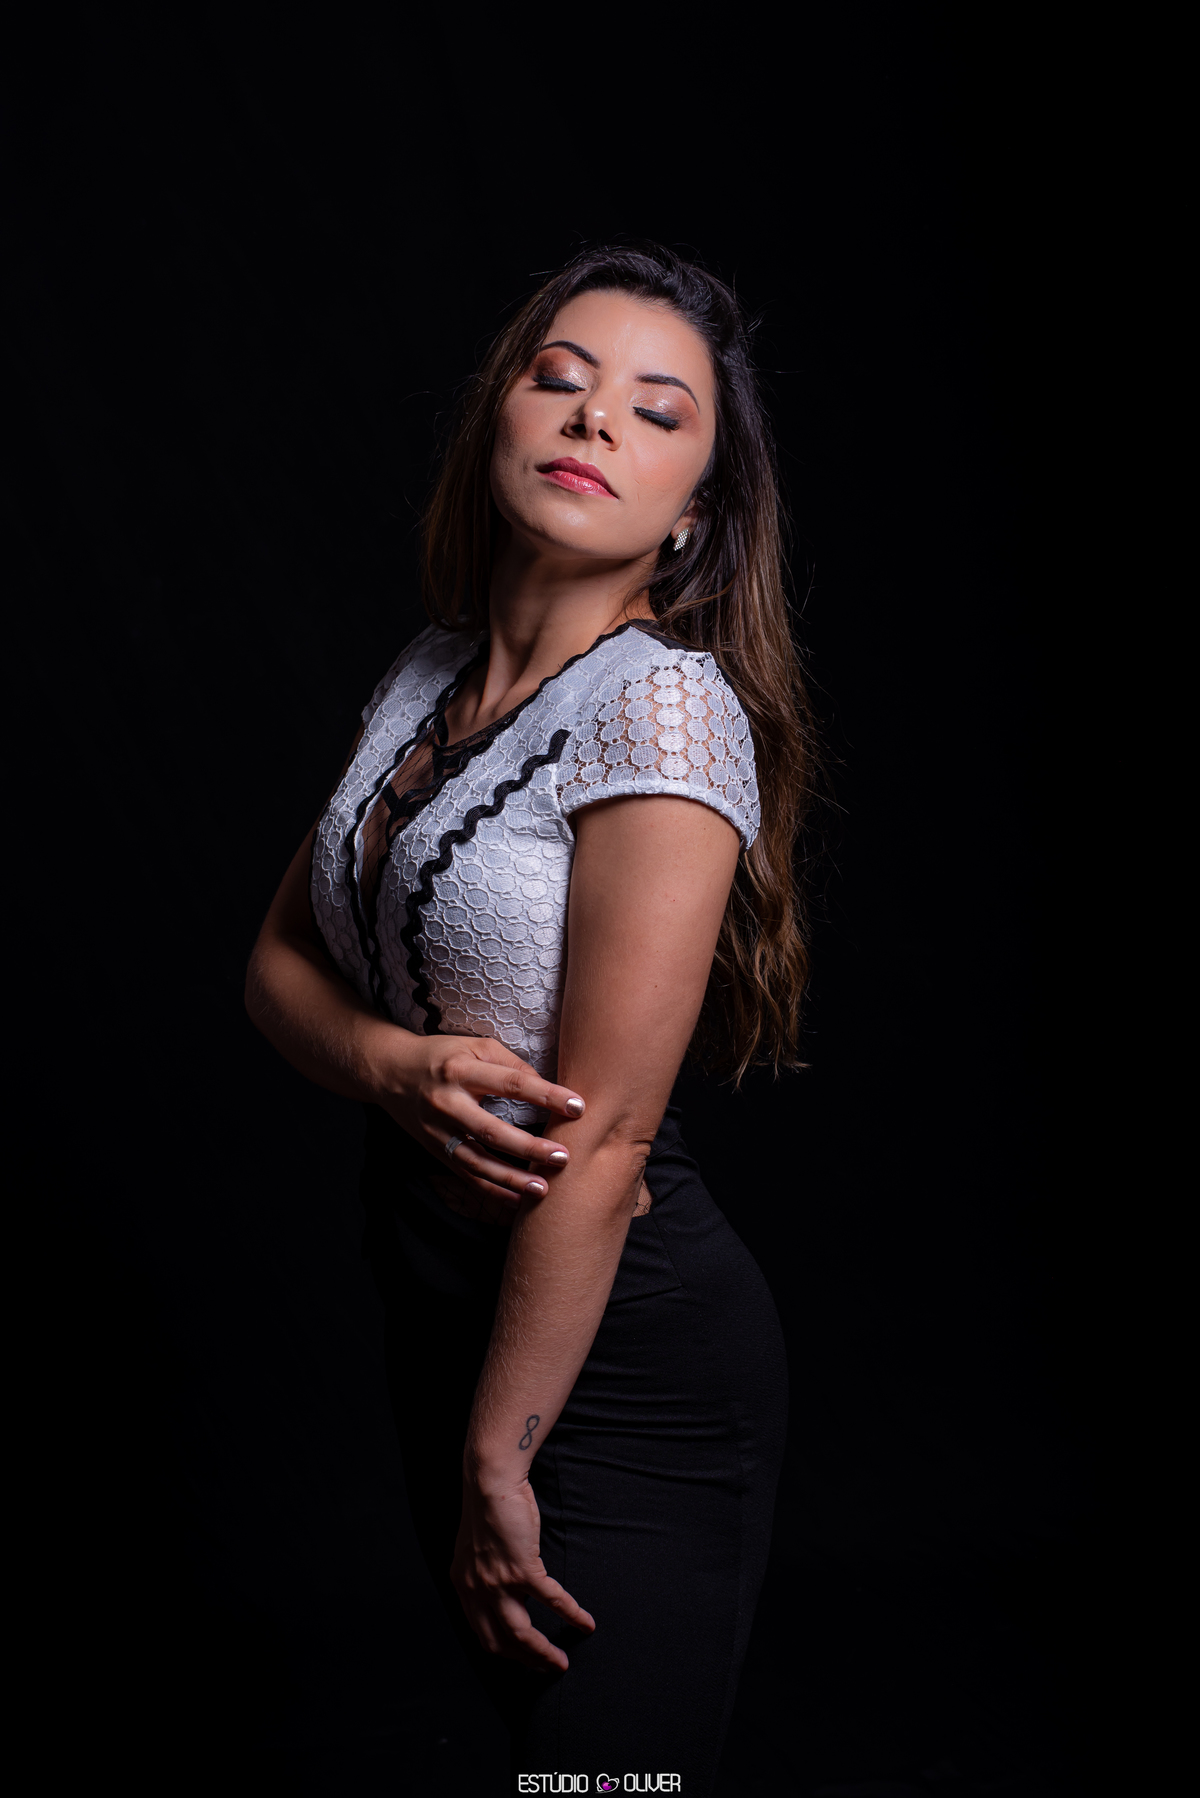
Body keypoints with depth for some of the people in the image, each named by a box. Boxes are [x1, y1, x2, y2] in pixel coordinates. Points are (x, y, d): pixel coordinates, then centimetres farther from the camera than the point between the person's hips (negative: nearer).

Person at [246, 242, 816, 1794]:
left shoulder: (665, 704, -21)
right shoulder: (434, 674, 3)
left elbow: (601, 1140, -23)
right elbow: (283, 962, 6)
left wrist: (499, 1457, -17)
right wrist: (398, 1067, -16)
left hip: (623, 1355, -7)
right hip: (433, 1293, 8)